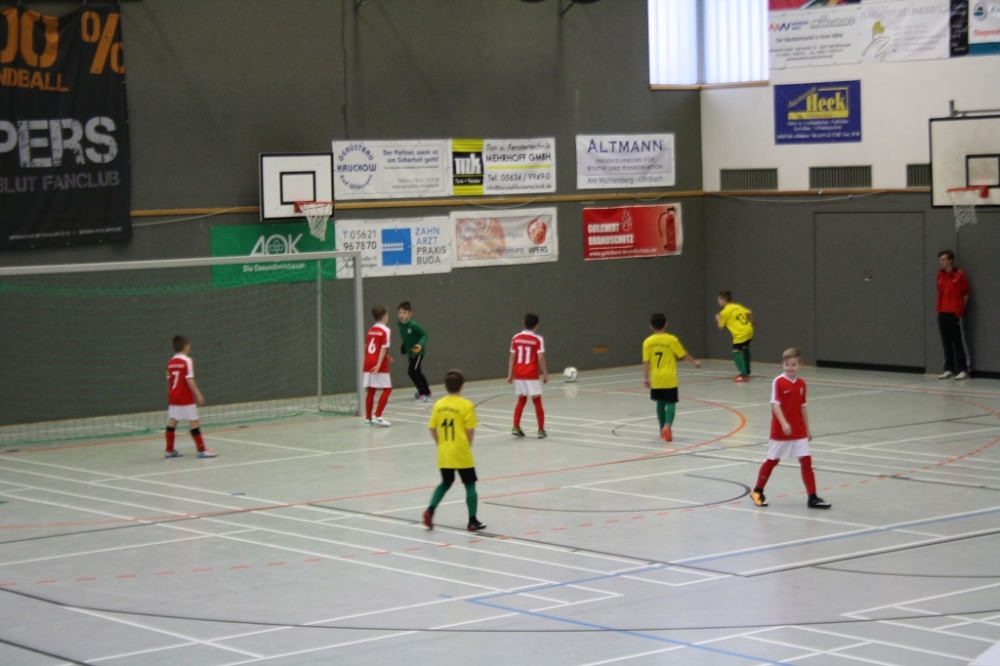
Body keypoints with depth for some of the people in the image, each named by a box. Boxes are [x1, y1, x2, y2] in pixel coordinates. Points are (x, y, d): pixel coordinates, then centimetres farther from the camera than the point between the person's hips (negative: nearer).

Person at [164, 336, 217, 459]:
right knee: (194, 422, -3)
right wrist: (198, 395, -15)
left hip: (173, 397, 7)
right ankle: (201, 450, -3)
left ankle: (169, 450, 14)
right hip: (185, 398, -7)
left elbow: (169, 381, 11)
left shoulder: (171, 363, 7)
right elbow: (189, 380, -17)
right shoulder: (187, 361, -12)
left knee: (172, 421, 10)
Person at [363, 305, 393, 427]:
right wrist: (379, 365, -19)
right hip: (379, 365, -7)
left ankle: (368, 418, 14)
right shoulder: (385, 330, -6)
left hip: (368, 364, 7)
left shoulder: (370, 330, 13)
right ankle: (377, 416, -9)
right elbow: (384, 348, -14)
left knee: (370, 390, 11)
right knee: (387, 389, 0)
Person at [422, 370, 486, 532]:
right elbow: (470, 430, -13)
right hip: (461, 453, -5)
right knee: (470, 485, 8)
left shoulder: (439, 405, 1)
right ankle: (472, 521, 8)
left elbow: (432, 428, 3)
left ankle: (430, 510, 2)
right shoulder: (466, 405, -11)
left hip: (444, 454, 5)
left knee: (445, 483, 21)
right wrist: (468, 445, 4)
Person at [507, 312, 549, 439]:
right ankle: (541, 430, 8)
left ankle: (516, 427, 11)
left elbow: (512, 357, 3)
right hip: (531, 375, -4)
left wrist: (510, 374, 8)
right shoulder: (537, 339, -7)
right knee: (537, 401, 7)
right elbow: (540, 358, -13)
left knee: (521, 400, 19)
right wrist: (545, 374, -5)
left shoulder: (516, 338, 3)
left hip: (518, 375, 4)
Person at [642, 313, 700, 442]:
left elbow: (646, 362, -3)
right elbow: (683, 355, 1)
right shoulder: (671, 340, -7)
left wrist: (646, 378, 1)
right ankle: (667, 426, -22)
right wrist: (695, 362, 17)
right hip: (669, 379, -3)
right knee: (670, 403, 0)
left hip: (656, 379, 3)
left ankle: (663, 430, 24)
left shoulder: (647, 342, -2)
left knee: (660, 403, 17)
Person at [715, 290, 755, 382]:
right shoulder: (737, 306, 11)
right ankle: (747, 372, 40)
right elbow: (749, 313, 7)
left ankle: (744, 375, -24)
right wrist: (751, 324, 22)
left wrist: (718, 320, 20)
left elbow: (721, 327, 0)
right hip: (749, 331, 8)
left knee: (736, 352, -9)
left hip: (740, 334, -8)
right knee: (745, 349, 27)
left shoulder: (724, 312, -8)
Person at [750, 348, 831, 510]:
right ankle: (757, 491, 26)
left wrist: (807, 429, 15)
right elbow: (775, 404, -19)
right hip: (780, 430, -4)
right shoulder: (778, 382, -12)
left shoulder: (801, 384, 5)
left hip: (799, 430, 4)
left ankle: (812, 498, 0)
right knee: (773, 460, 8)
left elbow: (802, 407, 13)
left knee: (806, 460, -2)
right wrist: (784, 424, -31)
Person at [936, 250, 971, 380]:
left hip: (955, 314, -6)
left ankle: (963, 370, 1)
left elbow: (965, 295, -2)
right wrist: (939, 309, 11)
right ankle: (949, 369, 14)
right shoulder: (940, 275, 10)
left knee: (959, 342, -2)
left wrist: (960, 309, 0)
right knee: (946, 343, 8)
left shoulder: (959, 274, -7)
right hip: (942, 313, 6)